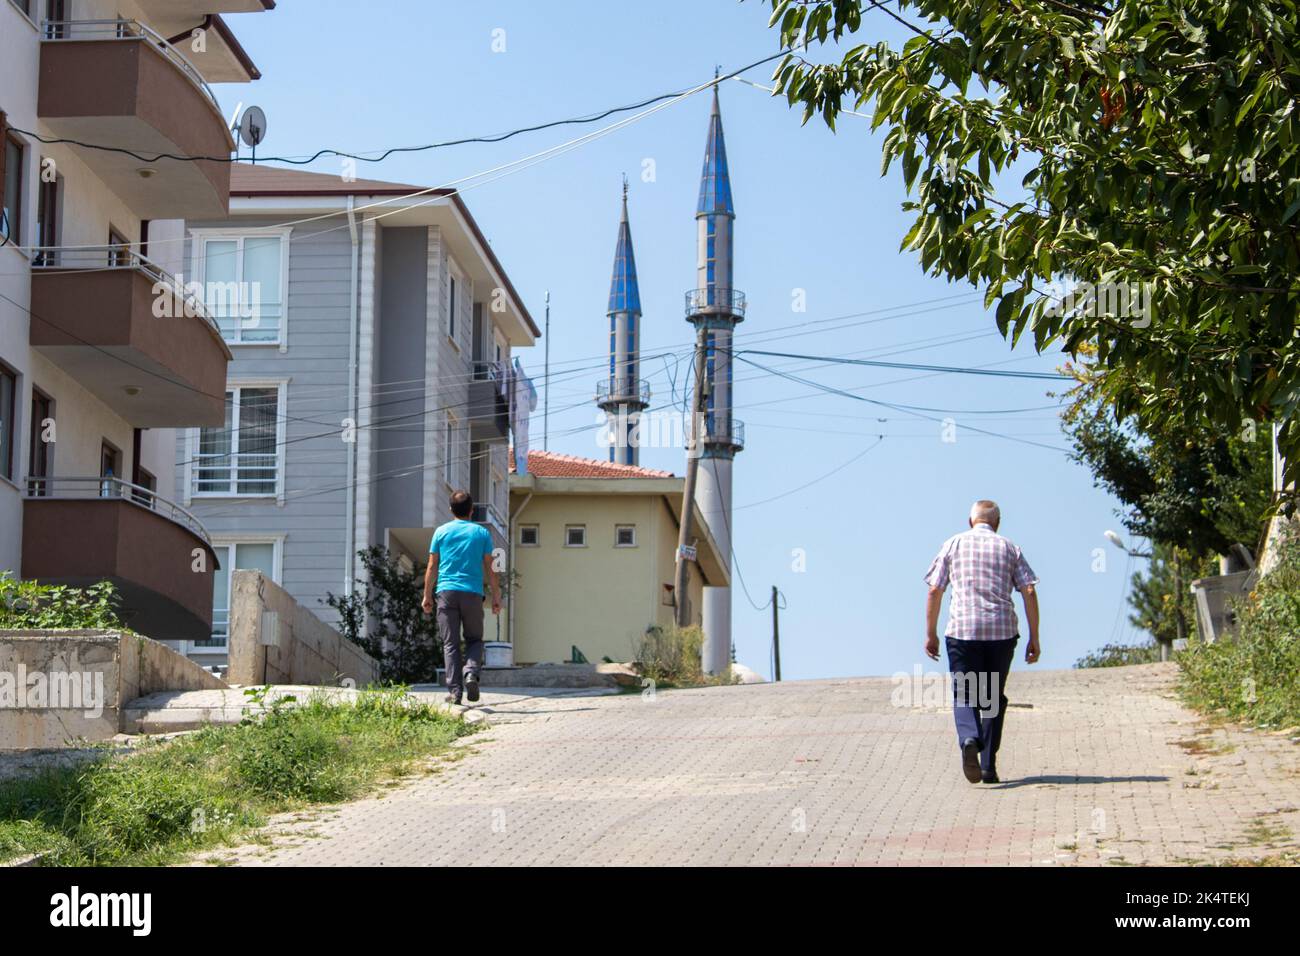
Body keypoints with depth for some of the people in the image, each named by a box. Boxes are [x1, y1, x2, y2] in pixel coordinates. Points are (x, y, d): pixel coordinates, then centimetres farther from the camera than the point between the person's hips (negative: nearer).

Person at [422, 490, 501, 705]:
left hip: (446, 592, 0)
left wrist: (427, 596, 14)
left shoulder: (441, 532, 8)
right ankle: (471, 673, -14)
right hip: (472, 593, 0)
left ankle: (454, 691, -5)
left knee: (450, 644, 2)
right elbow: (488, 568, 6)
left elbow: (432, 567, 7)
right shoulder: (482, 533, 7)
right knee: (474, 639, 12)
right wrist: (496, 596, 12)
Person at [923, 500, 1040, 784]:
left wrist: (931, 633, 11)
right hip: (1002, 631, 1)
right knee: (994, 698, 13)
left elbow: (934, 591, 4)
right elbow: (1029, 592, 2)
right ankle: (989, 766, 12)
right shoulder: (1009, 549, 10)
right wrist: (1034, 638, 5)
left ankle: (969, 740, -27)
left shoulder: (953, 544, 9)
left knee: (963, 695, 3)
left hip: (962, 630, -1)